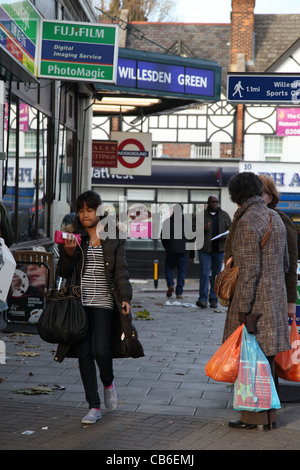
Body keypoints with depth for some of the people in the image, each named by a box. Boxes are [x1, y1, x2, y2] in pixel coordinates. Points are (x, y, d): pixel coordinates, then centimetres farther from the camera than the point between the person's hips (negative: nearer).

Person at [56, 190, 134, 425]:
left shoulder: (114, 238, 5)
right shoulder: (74, 236, 8)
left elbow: (121, 271, 2)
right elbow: (64, 272, 4)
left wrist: (125, 298, -11)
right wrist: (68, 252, -15)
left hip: (104, 303, -2)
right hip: (79, 303, 2)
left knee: (101, 351, -14)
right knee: (84, 353, 1)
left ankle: (108, 381, 21)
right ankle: (94, 406, 10)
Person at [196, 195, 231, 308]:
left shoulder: (224, 215, 9)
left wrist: (225, 235, -10)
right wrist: (202, 229, -15)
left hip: (219, 249, 2)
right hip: (204, 249, -2)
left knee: (216, 274, 5)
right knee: (204, 273, -10)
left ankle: (213, 299, 11)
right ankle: (203, 299, -14)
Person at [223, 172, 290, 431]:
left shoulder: (247, 223, -17)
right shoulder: (275, 218, 11)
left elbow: (249, 270, -21)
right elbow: (284, 262, 18)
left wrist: (243, 310, -19)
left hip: (254, 299, -9)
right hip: (275, 296, 9)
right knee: (265, 358, 13)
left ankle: (255, 415, 3)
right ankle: (268, 414, 18)